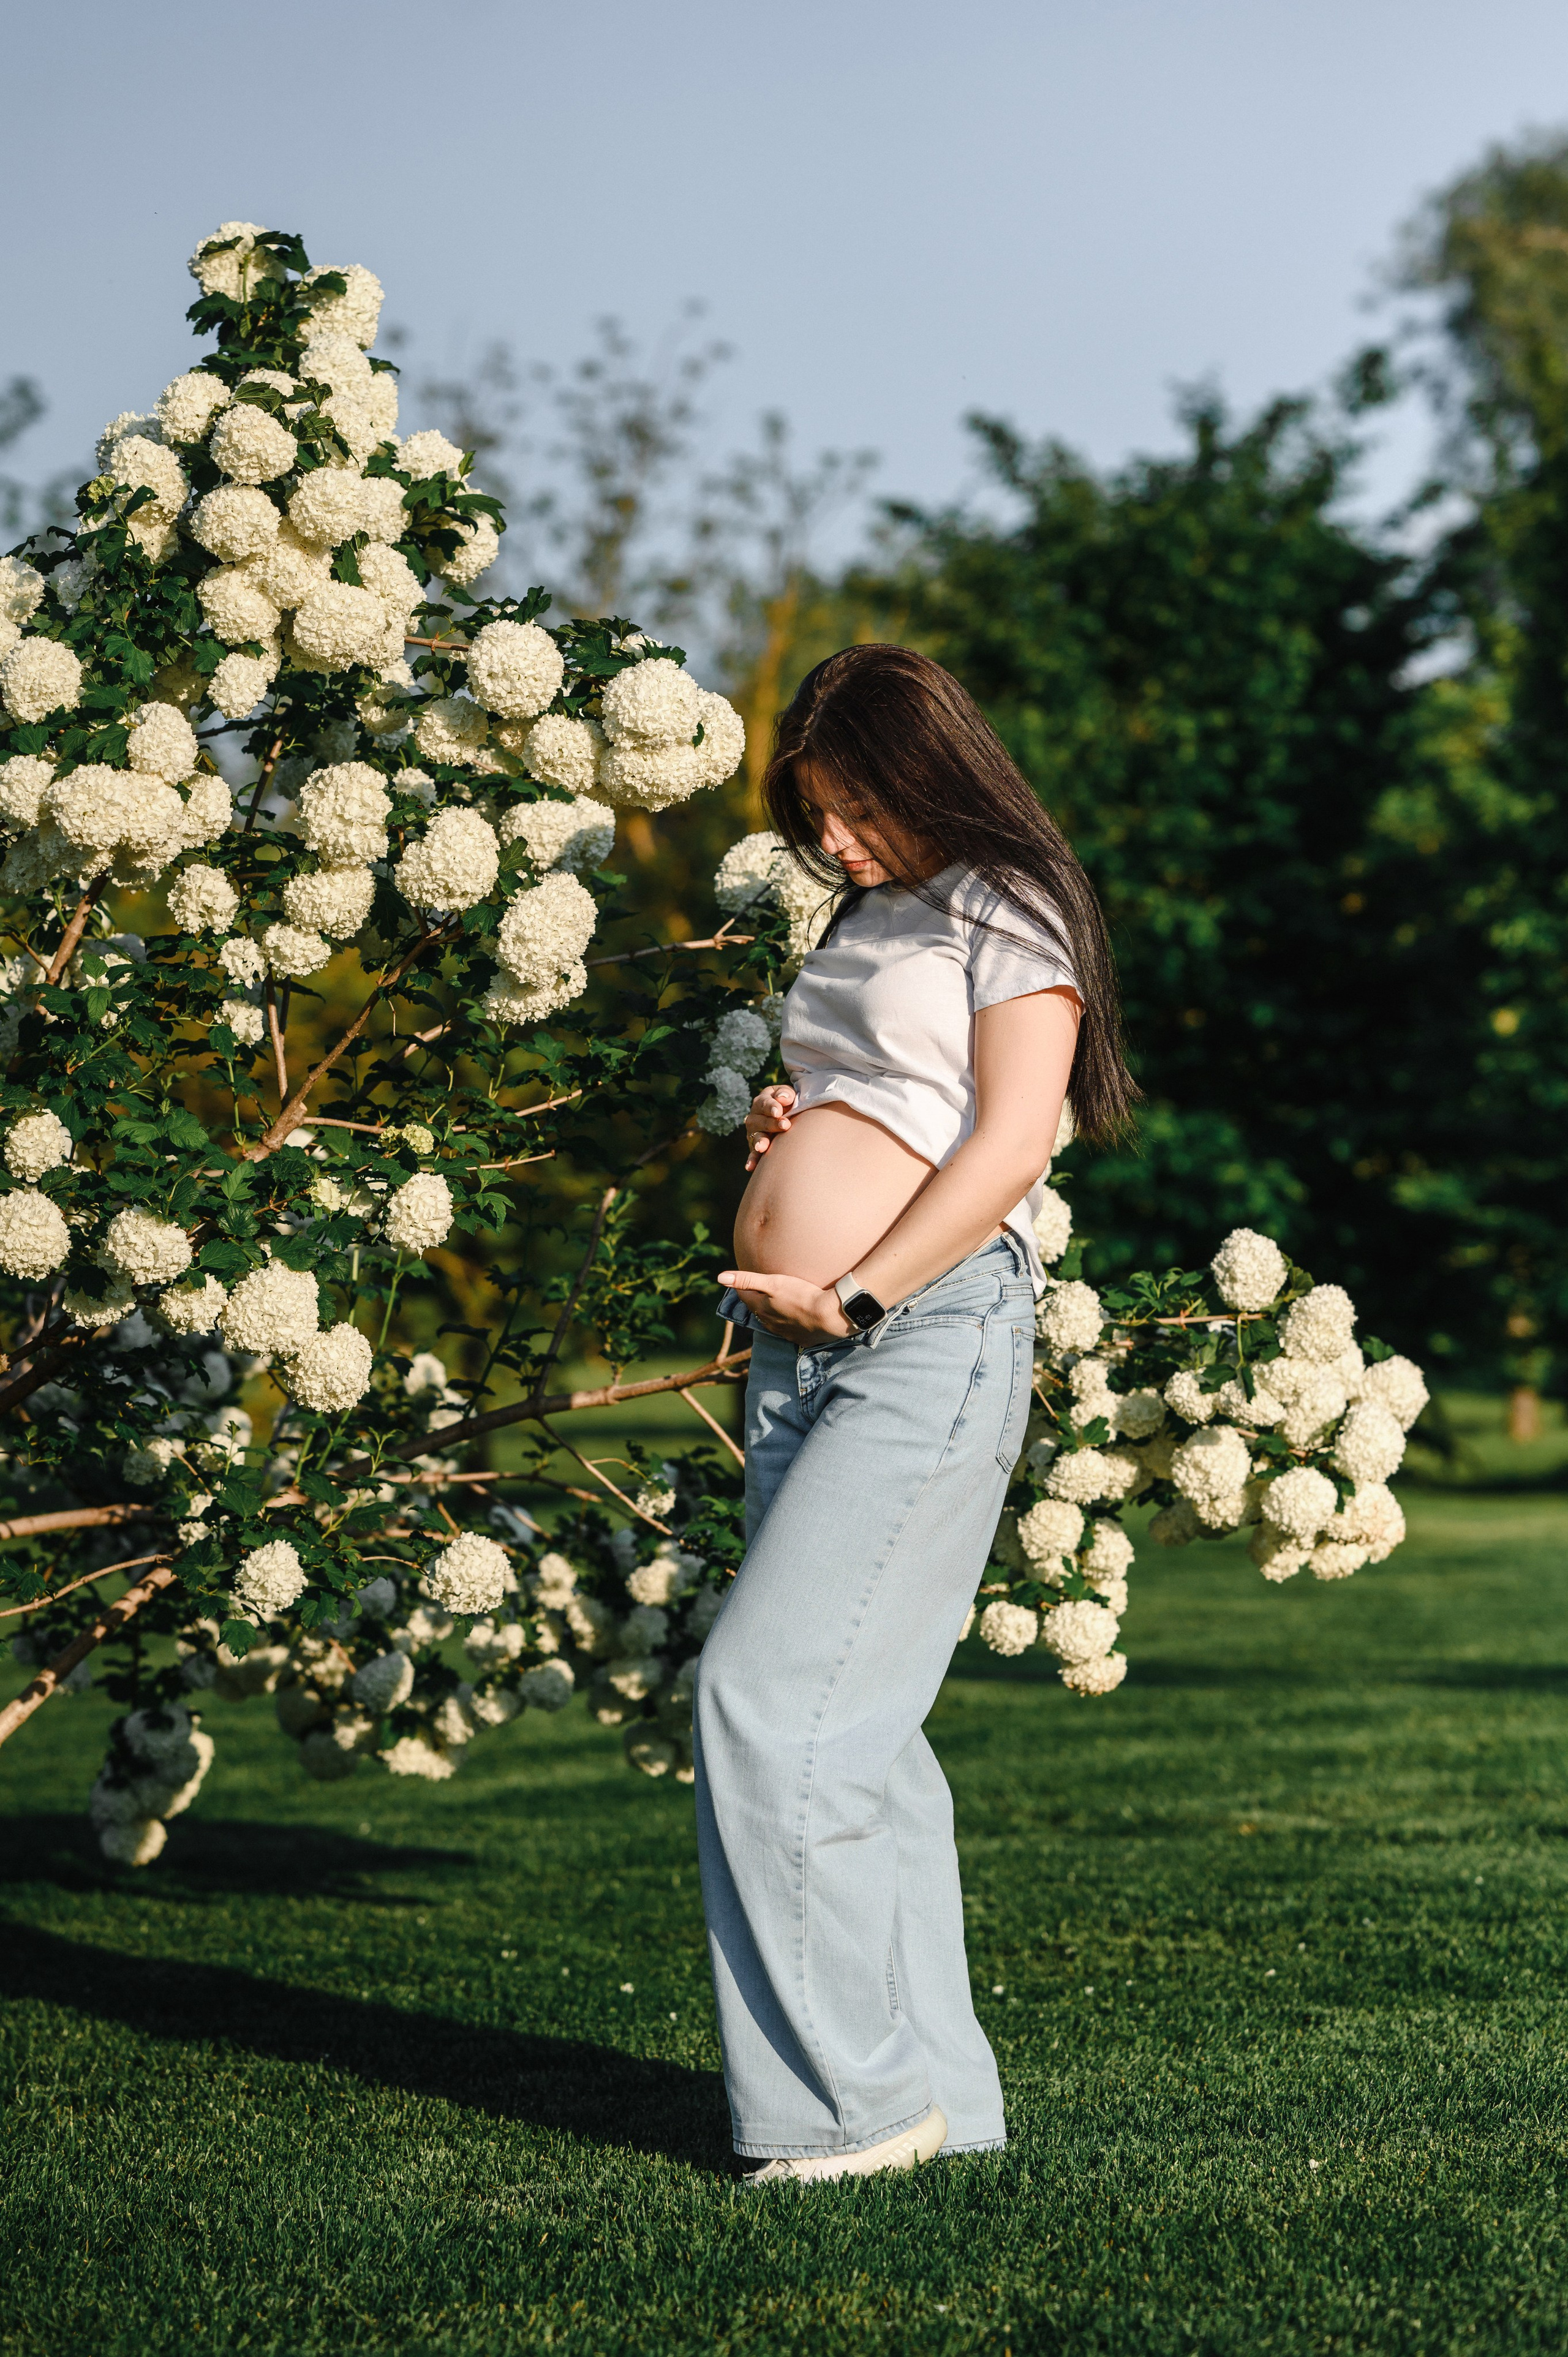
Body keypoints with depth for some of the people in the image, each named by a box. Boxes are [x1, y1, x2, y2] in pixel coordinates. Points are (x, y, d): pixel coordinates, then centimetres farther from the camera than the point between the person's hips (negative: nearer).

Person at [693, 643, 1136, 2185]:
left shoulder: (1009, 912, -2)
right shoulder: (861, 919, 23)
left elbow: (1011, 1142, -12)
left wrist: (856, 1293, -17)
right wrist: (775, 1121, 13)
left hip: (927, 1329, -9)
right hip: (801, 1356, 9)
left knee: (770, 1699, -15)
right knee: (855, 1731, 6)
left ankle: (851, 2098, -10)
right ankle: (934, 2086, 11)